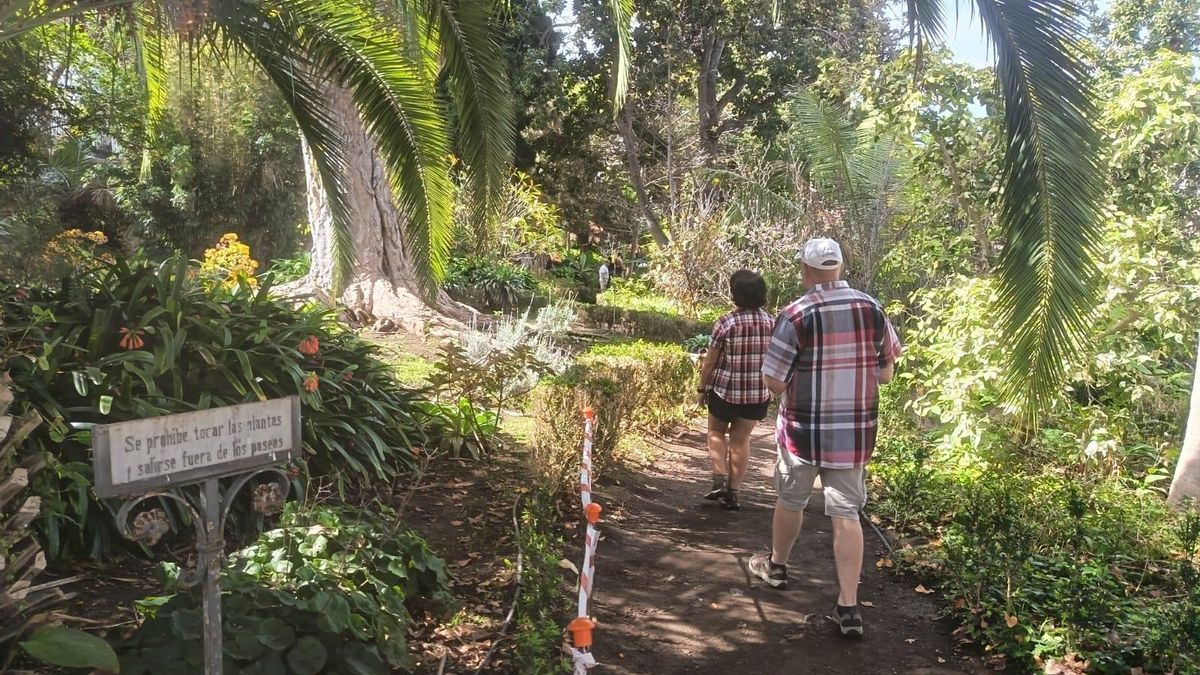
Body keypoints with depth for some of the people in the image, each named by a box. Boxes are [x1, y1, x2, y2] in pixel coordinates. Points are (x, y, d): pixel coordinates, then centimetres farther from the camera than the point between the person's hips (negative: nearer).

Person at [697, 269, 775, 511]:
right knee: (741, 439, 15)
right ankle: (733, 492, 16)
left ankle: (720, 481, 8)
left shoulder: (725, 323, -14)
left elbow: (710, 361, -8)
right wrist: (770, 389, 15)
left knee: (716, 432, 20)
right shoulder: (771, 323, -4)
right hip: (758, 394, 3)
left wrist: (702, 388, 5)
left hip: (725, 390, -3)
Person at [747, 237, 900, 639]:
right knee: (847, 512, 6)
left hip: (804, 429, -2)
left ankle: (776, 565, 40)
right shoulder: (873, 308, -2)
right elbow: (886, 373, 8)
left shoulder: (796, 315, -15)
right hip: (855, 431, 3)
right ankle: (849, 606, 4)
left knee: (790, 500, 18)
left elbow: (774, 382, -13)